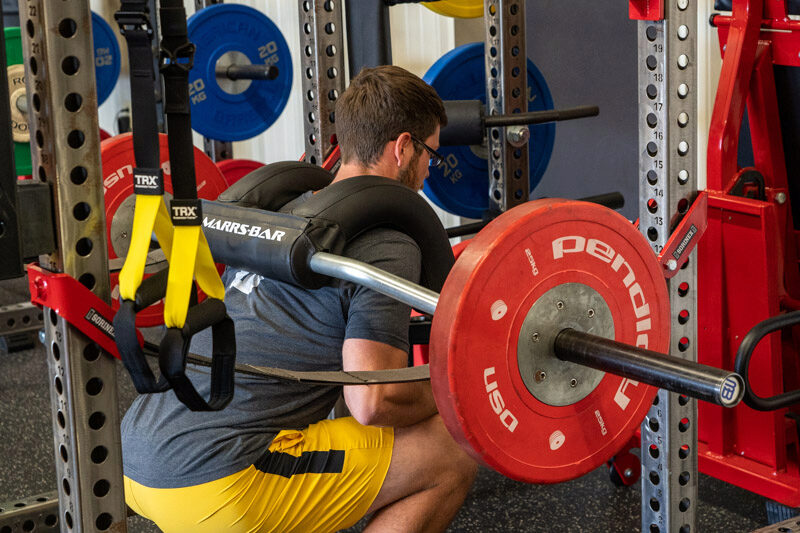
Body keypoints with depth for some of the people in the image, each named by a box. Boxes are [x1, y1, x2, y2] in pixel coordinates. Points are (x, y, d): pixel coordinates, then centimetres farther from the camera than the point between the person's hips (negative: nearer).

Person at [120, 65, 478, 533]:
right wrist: (446, 396, 3)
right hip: (212, 485, -9)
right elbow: (372, 401, -15)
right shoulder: (386, 245, -7)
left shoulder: (286, 210, 18)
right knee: (449, 459, -3)